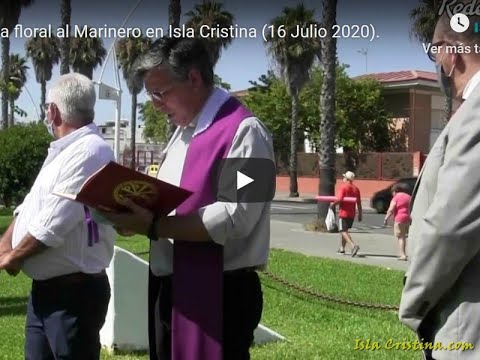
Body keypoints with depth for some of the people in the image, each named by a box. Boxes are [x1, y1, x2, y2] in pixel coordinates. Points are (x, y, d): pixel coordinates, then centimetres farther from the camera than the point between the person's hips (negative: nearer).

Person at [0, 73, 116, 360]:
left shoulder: (90, 152, -19)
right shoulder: (62, 152, 14)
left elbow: (52, 225, -23)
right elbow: (31, 207, 19)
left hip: (74, 292, -9)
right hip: (44, 288, 9)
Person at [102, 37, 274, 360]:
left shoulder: (243, 131, -15)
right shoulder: (183, 132, 17)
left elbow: (235, 217, -23)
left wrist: (153, 226, -22)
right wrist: (139, 214, 1)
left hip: (217, 294, -9)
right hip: (170, 289, 9)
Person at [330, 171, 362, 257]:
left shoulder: (343, 187, -11)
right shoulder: (356, 189, 7)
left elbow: (339, 199, -21)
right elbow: (359, 203, 8)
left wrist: (333, 204, -4)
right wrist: (360, 214, 13)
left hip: (343, 213, -7)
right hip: (352, 214, 7)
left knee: (344, 231, -7)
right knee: (344, 230, 21)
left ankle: (353, 245, -27)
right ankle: (342, 248, 27)